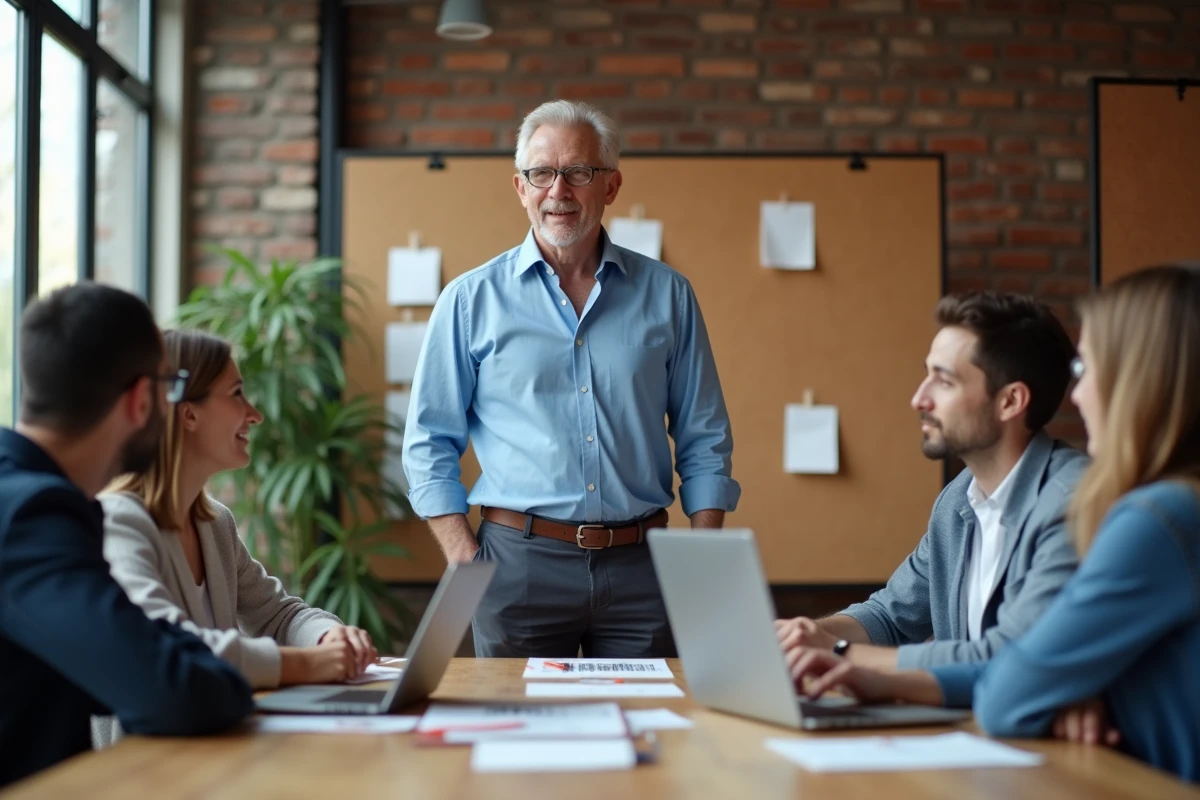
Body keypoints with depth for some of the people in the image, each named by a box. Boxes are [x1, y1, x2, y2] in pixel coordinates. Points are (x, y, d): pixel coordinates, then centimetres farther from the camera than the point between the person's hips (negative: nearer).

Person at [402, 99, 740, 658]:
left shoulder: (667, 295, 7)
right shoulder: (472, 300, 3)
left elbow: (704, 444, 10)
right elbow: (429, 445, 5)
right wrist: (467, 566, -6)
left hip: (640, 566, 1)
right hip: (520, 563, -1)